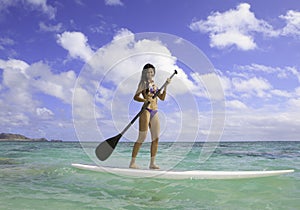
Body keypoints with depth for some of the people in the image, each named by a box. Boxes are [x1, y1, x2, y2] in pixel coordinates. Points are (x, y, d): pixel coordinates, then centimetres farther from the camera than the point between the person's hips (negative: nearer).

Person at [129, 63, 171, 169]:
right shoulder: (143, 83, 1)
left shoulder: (154, 84, 20)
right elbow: (135, 97, -9)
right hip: (146, 111, -7)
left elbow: (162, 97, 16)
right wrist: (145, 100, -27)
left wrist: (165, 86, 6)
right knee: (142, 138, -9)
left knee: (156, 138, 3)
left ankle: (152, 163, 11)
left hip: (155, 113, 7)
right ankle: (132, 162, -1)